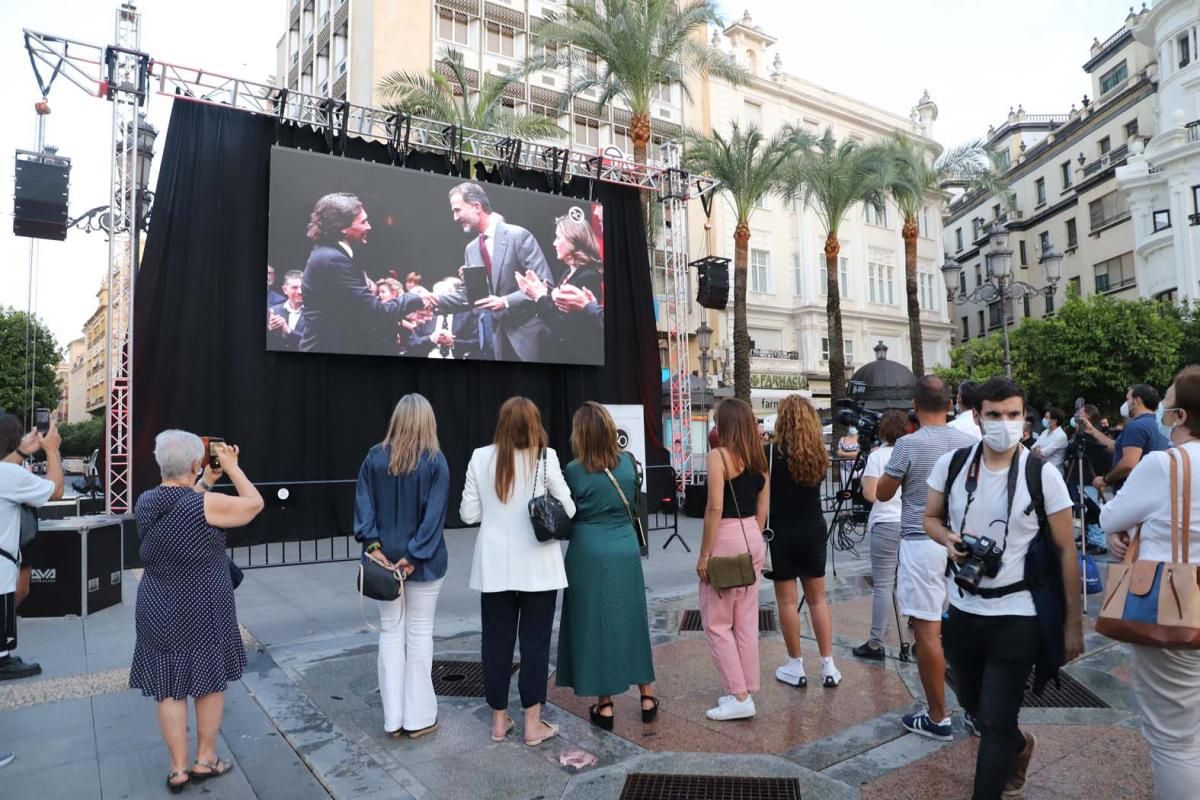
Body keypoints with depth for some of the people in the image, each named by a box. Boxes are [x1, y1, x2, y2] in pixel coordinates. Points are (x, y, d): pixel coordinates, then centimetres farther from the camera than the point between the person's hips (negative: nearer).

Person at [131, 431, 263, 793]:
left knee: (169, 689, 12)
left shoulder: (145, 503, -2)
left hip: (158, 610, 5)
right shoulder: (205, 504, -21)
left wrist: (207, 482, 13)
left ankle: (178, 768, 21)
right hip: (203, 609, -5)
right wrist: (232, 467, -2)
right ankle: (205, 760, 25)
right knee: (211, 681, 13)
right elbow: (254, 504, -9)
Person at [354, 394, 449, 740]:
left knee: (390, 632, 12)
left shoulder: (374, 458, -1)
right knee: (419, 634, 8)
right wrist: (414, 555, -11)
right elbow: (434, 514, -14)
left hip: (384, 556, 3)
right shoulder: (435, 460, -10)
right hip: (423, 560, -3)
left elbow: (364, 505, -5)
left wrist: (372, 545, -6)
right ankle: (418, 717, 16)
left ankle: (393, 718, 19)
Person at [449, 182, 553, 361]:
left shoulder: (518, 235, -10)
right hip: (497, 334, 6)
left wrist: (505, 301, -23)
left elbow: (544, 284, -15)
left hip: (527, 332, -6)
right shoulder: (471, 249, 11)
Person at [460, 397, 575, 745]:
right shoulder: (545, 458, -10)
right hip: (537, 564, -2)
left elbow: (469, 514, 0)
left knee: (497, 639, 13)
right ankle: (533, 723, 16)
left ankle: (499, 720, 24)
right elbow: (568, 510, -7)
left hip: (494, 564, 3)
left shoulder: (480, 458, -3)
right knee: (534, 641, 8)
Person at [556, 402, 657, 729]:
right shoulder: (628, 463, -3)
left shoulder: (573, 472, -12)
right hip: (625, 552, 4)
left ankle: (605, 704, 17)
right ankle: (647, 696, 26)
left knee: (594, 625, 8)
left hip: (589, 555, -3)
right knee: (631, 621, 16)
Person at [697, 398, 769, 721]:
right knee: (747, 621, 14)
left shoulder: (718, 456, -14)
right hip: (753, 539, 8)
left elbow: (715, 507, -20)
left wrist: (704, 553, -15)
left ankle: (739, 697, 6)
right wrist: (752, 538, 19)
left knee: (716, 623, 5)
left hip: (726, 539, -7)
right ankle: (746, 691, 23)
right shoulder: (759, 458, 7)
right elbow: (762, 508, 10)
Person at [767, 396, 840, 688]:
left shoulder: (772, 452, -12)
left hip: (783, 532, -5)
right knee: (818, 598, 13)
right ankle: (828, 666, 16)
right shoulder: (819, 453, 2)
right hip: (814, 530, 5)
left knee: (787, 600, 5)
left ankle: (796, 667, 13)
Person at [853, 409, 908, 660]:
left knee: (883, 584, -3)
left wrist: (864, 479, 9)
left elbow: (870, 494, -10)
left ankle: (875, 643, 0)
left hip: (886, 525, -5)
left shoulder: (877, 456, -4)